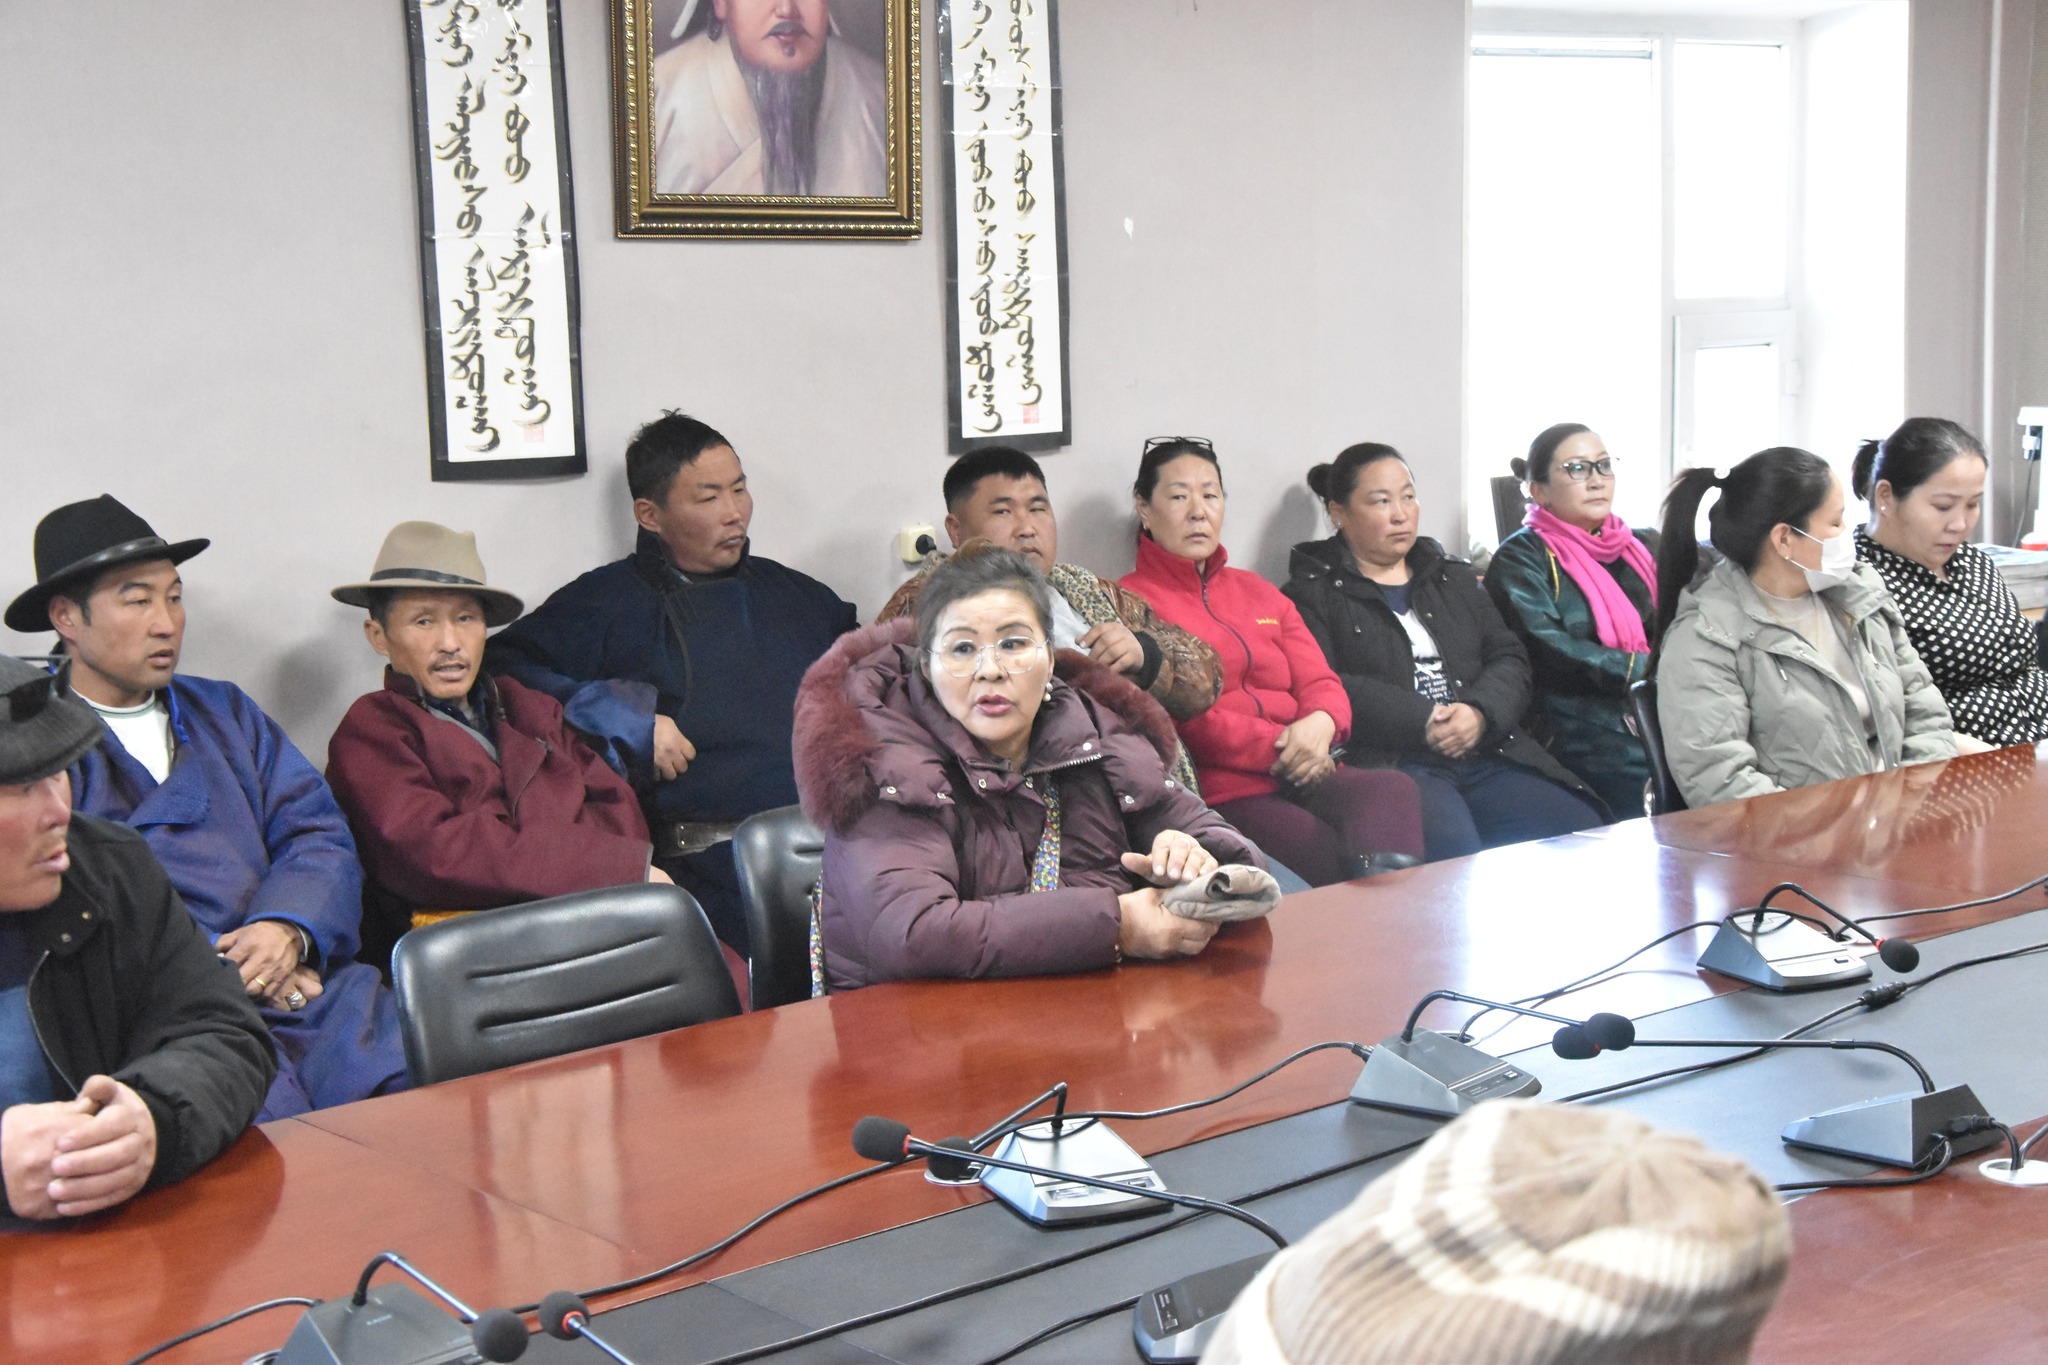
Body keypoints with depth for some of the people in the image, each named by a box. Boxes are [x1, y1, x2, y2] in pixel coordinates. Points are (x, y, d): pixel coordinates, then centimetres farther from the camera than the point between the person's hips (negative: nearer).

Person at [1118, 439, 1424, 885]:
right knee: (1333, 863, -36)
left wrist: (1320, 723, -7)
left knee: (1394, 789, -31)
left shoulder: (1258, 592, 28)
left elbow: (1319, 682, 18)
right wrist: (1280, 747, -12)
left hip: (1301, 777, 6)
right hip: (1222, 792, -6)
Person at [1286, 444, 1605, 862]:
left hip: (1487, 756, 6)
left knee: (1584, 833, -18)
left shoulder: (1455, 578, 28)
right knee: (1455, 853, -36)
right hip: (1386, 764, -6)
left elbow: (1510, 658, 17)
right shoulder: (1312, 593, 9)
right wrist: (1422, 723, -14)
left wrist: (1480, 713, -6)